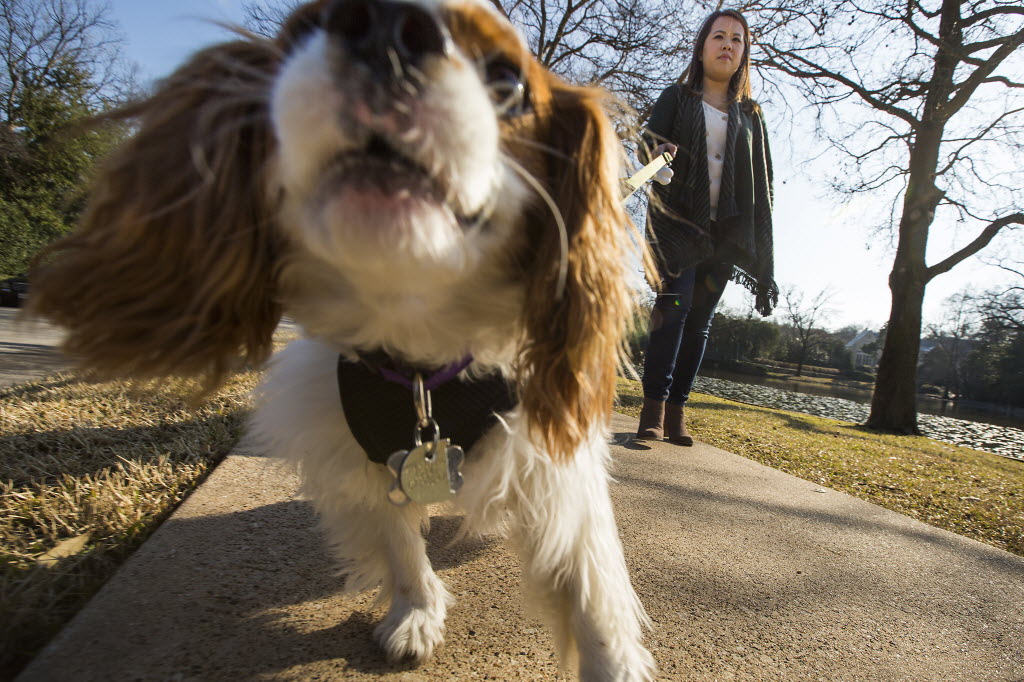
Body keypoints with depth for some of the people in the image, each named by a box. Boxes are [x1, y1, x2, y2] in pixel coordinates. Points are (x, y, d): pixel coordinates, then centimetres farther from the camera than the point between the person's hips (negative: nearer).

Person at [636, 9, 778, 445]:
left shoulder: (750, 115, 18)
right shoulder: (676, 98, 12)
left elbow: (763, 181, 14)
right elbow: (647, 143, -1)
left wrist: (761, 245, 5)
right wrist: (657, 152, -27)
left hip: (726, 230, 3)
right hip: (678, 221, -3)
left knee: (700, 319, -1)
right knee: (675, 303, -19)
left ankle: (676, 409, 2)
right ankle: (654, 404, -18)